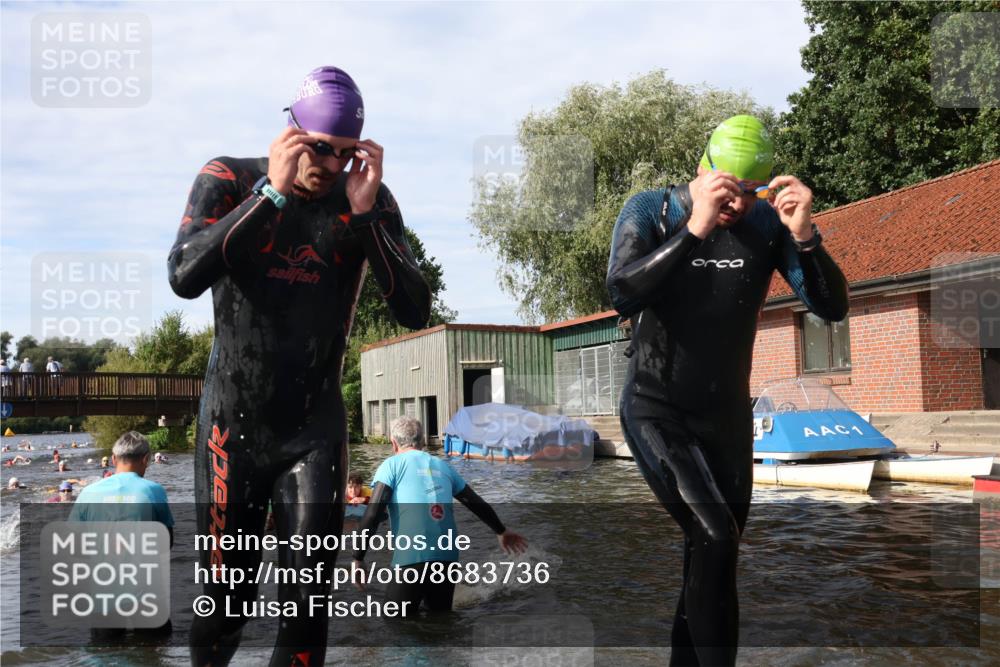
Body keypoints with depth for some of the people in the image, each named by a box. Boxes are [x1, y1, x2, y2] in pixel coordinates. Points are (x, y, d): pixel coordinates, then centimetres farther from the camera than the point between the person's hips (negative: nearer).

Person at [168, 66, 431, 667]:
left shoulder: (372, 200, -3)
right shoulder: (230, 180, -6)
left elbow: (416, 313, -12)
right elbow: (184, 277, -22)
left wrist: (365, 211, -21)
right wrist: (274, 191, -27)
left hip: (317, 429, 1)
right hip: (234, 424, -1)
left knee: (309, 601, 0)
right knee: (225, 596, 7)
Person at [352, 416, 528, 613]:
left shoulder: (392, 465, 4)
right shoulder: (443, 466, 18)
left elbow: (373, 514, -7)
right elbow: (477, 503, 27)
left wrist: (358, 558, -1)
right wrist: (501, 532, 41)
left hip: (411, 560, -5)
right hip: (447, 559, 5)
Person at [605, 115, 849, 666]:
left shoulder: (768, 223, -5)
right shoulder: (650, 211, -11)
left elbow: (832, 309, -9)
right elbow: (622, 296, -27)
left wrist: (805, 236, -24)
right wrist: (695, 228, -33)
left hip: (727, 413, 4)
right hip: (656, 409, -4)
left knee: (712, 556, 12)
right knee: (715, 541, -20)